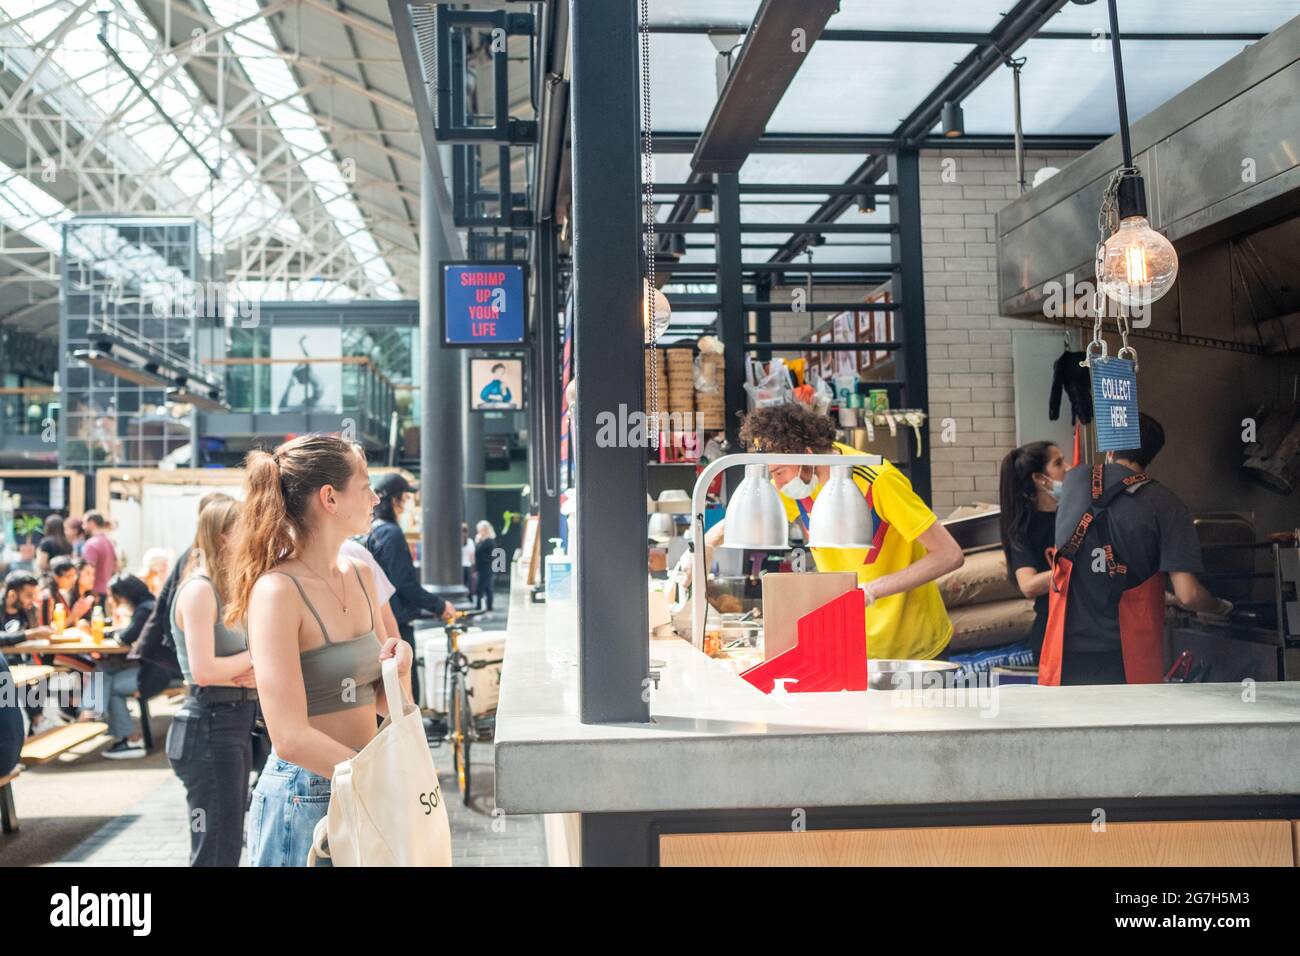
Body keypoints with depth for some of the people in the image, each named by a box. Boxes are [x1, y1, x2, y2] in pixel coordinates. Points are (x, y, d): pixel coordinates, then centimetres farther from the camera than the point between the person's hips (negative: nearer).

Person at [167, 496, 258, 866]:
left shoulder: (227, 588, 15)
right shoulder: (200, 588, -14)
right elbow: (203, 670, -23)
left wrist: (253, 672, -8)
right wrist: (254, 658, -9)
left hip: (235, 724, 10)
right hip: (210, 727, -10)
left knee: (230, 846, 16)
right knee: (215, 853, -4)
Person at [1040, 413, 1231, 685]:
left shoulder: (1073, 482, 1)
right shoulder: (1165, 506, -7)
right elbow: (1187, 595, -13)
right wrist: (1219, 607, 9)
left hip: (1066, 658, 2)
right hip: (1129, 661, -2)